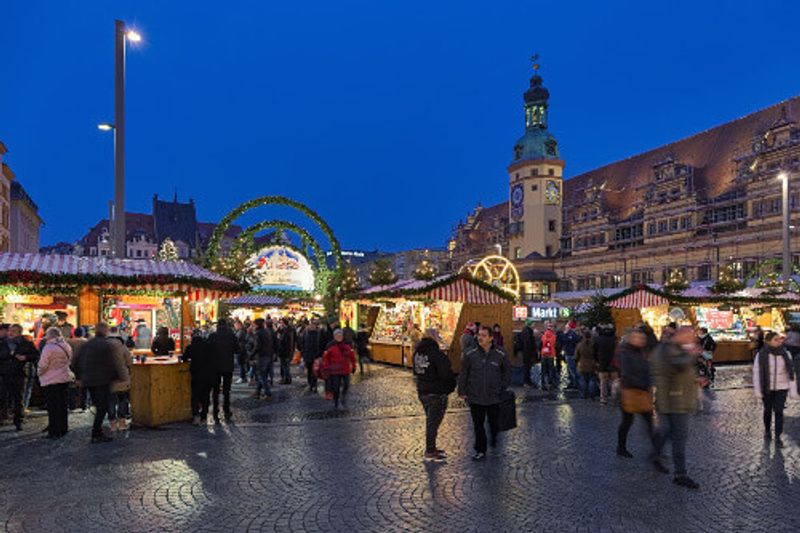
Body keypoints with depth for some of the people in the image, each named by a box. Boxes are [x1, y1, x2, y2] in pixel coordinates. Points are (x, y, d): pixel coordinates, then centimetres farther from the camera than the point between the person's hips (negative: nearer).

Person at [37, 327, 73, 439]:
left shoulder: (48, 348, -17)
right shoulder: (66, 346, 5)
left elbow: (42, 365, -13)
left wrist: (40, 373, 6)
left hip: (51, 380, -7)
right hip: (65, 378, 7)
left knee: (53, 407, 0)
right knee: (62, 405, 15)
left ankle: (55, 432, 4)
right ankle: (63, 429, 22)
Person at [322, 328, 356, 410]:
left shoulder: (347, 345, 5)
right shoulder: (330, 346, -3)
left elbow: (352, 356, 12)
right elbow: (325, 358, 0)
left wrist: (353, 367, 11)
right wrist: (326, 368, -3)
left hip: (346, 370, 2)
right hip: (335, 370, -2)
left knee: (346, 385, -3)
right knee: (336, 387, 2)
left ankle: (343, 398, 23)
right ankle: (335, 403, 17)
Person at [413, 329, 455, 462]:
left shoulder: (417, 352, 5)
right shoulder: (436, 353, -21)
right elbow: (446, 373, -19)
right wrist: (451, 385, -1)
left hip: (422, 391, 8)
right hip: (437, 393, -8)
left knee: (430, 421, 20)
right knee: (433, 422, 2)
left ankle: (431, 448, 30)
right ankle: (429, 452, 10)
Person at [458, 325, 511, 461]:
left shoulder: (500, 354, -5)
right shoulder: (470, 355, -6)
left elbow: (507, 372, 9)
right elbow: (463, 374, 3)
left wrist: (502, 388, 3)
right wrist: (462, 392, 0)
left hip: (494, 397, 0)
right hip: (475, 397, 0)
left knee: (494, 422, 16)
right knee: (478, 425, 5)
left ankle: (494, 438, 46)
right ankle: (480, 450, 19)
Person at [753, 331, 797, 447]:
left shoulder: (786, 354, -7)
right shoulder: (761, 355, -13)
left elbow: (790, 372, -2)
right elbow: (756, 373, -9)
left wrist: (793, 389, -3)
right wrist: (757, 391, -10)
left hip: (781, 388, 1)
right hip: (767, 388, -1)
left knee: (779, 411, -3)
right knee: (768, 410, 14)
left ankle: (778, 437, 8)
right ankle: (767, 430, 37)